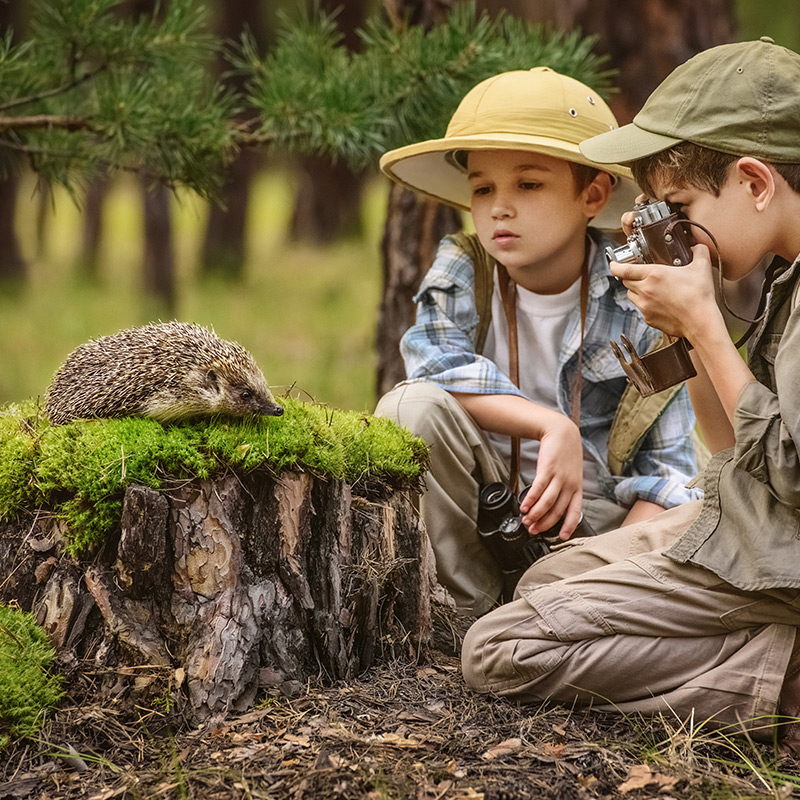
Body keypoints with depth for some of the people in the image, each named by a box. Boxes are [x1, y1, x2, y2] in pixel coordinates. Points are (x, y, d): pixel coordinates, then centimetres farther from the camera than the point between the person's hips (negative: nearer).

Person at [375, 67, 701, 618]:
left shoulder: (635, 303, -9)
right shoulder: (461, 271, -6)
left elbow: (665, 464, -9)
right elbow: (437, 364, -25)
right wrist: (552, 427, -33)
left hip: (592, 514, -1)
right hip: (478, 506, 1)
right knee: (411, 407, -27)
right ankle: (475, 610, -14)